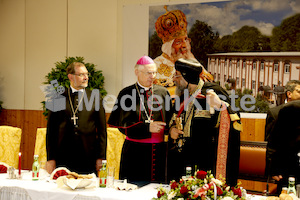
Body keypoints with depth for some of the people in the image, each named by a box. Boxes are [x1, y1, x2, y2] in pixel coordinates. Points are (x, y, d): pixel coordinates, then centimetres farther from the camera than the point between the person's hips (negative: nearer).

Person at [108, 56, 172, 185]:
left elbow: (169, 121, 9)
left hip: (159, 150, 3)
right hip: (135, 151, -3)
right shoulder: (127, 94, -2)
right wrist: (147, 127, -18)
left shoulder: (163, 93, 8)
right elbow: (123, 124, -8)